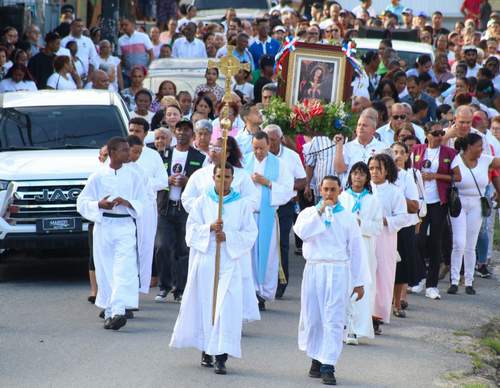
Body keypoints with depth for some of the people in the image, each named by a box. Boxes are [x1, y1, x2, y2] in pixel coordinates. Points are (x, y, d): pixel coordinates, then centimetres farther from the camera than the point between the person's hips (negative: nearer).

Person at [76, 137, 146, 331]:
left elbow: (141, 203, 9)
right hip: (103, 226, 1)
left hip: (125, 226, -1)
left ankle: (118, 311, -22)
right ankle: (109, 311, 14)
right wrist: (99, 204, -13)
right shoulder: (98, 176, 3)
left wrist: (127, 203, -11)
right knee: (105, 271, 3)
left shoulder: (132, 175, 6)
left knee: (123, 270, -14)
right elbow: (82, 202, 5)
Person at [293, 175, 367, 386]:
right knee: (312, 318, 5)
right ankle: (316, 360, 21)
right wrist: (320, 212, -13)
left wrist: (359, 282, 7)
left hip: (338, 271, -1)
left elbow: (355, 250, 8)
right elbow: (302, 231, -13)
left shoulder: (347, 217, 8)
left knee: (333, 320, -9)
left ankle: (328, 367, -12)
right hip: (313, 269, 1)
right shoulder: (309, 213, 9)